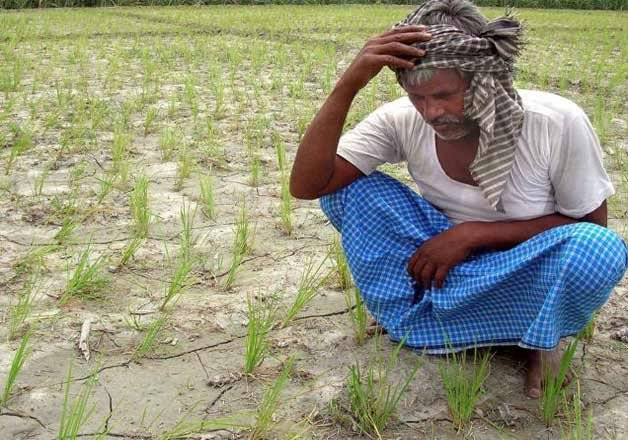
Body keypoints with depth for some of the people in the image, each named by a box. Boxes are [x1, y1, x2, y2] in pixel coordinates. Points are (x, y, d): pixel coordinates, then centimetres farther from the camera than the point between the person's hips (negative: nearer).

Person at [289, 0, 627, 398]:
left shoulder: (558, 123, -24)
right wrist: (348, 85, -36)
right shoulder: (402, 121, -18)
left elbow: (591, 226, -12)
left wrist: (473, 233, -24)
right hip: (445, 264, 2)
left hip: (527, 273, -1)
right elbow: (306, 185, -23)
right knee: (343, 182, -18)